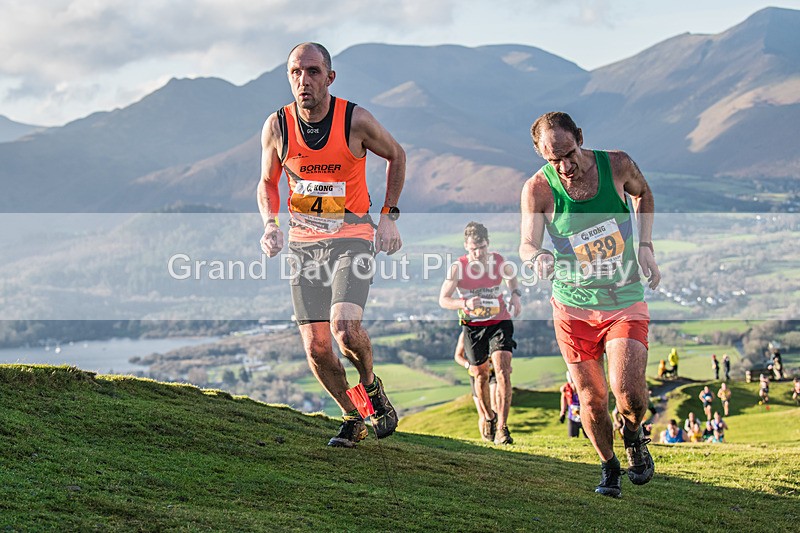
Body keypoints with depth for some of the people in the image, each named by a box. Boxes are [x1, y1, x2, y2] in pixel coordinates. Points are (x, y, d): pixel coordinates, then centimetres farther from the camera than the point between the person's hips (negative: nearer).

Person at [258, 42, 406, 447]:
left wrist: (388, 215, 0)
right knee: (316, 347, -2)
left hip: (352, 237, -3)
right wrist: (270, 224, -9)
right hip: (303, 243, 3)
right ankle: (352, 418, 22)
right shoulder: (277, 126, -7)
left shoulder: (356, 120, -13)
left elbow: (396, 156, 6)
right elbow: (267, 182, 10)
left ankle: (371, 385, 9)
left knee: (345, 328, -23)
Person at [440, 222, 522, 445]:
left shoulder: (499, 261, -10)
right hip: (473, 325, 0)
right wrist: (465, 304, -30)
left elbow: (511, 275, 15)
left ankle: (501, 428, -19)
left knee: (503, 370, -17)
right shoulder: (457, 268, -16)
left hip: (499, 321, 0)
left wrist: (515, 294, -4)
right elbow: (443, 300, -12)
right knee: (481, 374, 11)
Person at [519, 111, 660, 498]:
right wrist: (537, 257, -45)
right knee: (592, 400, 2)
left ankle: (634, 436, 17)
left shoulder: (617, 165, -10)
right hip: (573, 307, 0)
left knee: (627, 390, -18)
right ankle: (609, 467, 29)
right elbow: (527, 244, -21)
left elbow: (643, 194, 12)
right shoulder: (538, 189, -13)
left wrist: (645, 246, 2)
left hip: (626, 302, 0)